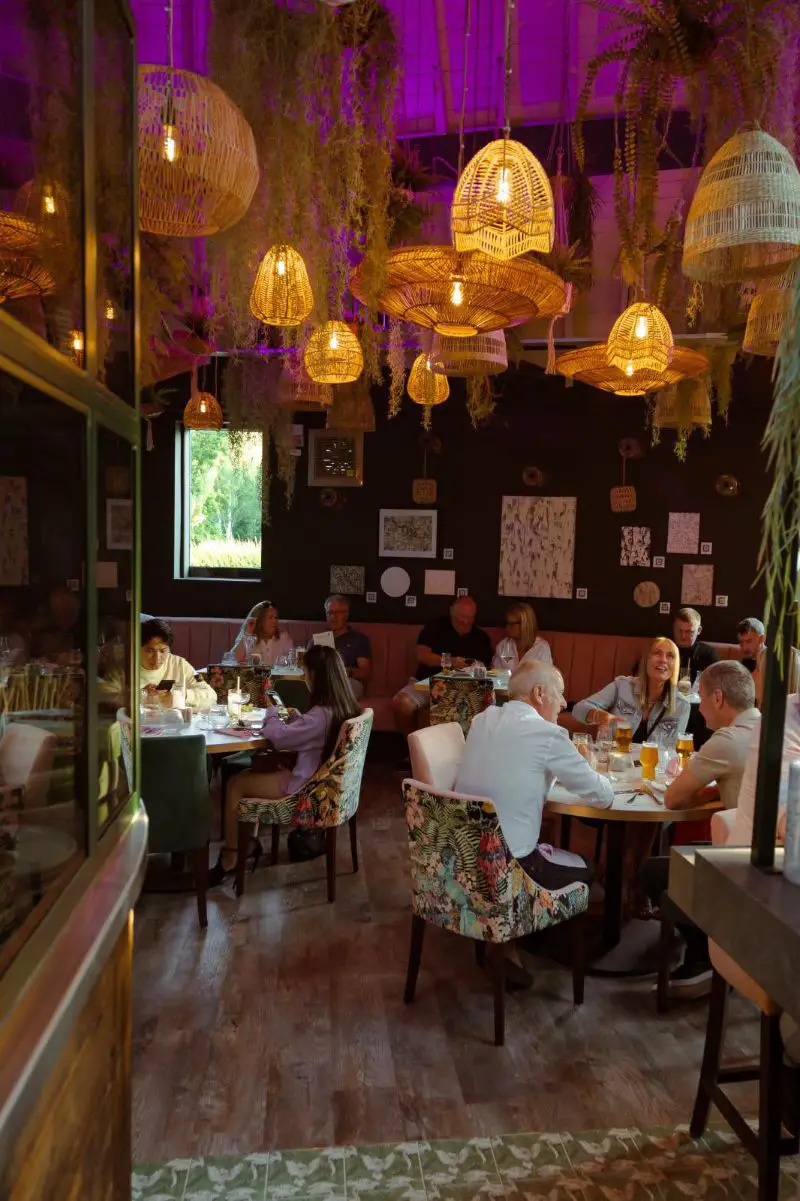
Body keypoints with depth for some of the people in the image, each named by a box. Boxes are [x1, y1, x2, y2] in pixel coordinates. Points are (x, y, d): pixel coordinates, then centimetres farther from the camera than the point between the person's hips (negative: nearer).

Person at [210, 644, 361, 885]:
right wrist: (296, 716, 6)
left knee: (236, 784, 2)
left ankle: (228, 860, 12)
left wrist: (271, 713, -6)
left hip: (305, 786, -9)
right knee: (256, 767, 21)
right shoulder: (344, 707, -2)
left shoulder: (322, 714, -30)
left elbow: (279, 737, -23)